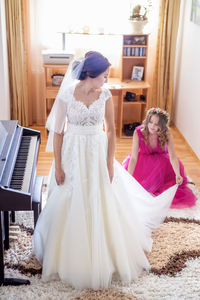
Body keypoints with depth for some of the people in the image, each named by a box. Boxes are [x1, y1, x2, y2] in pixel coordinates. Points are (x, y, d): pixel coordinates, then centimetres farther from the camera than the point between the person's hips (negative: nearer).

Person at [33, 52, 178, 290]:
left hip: (98, 154, 2)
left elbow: (111, 130, 0)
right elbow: (57, 132, -8)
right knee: (71, 207, 9)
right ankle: (70, 256, 32)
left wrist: (110, 163, -3)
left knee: (101, 206, 11)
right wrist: (58, 166, -7)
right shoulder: (66, 95, -14)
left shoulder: (105, 95, -7)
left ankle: (103, 256, 33)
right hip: (73, 155, -2)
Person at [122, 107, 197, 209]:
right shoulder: (138, 132, -28)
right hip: (143, 160, 0)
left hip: (161, 160, 0)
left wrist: (177, 175, -48)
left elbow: (172, 156, -31)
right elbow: (134, 158, -28)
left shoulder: (166, 133, -26)